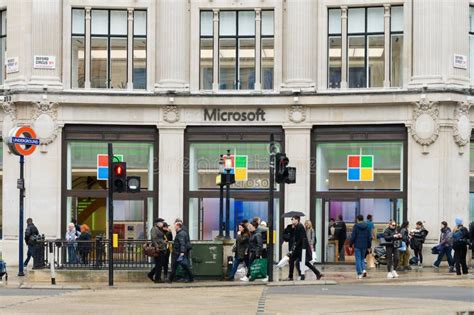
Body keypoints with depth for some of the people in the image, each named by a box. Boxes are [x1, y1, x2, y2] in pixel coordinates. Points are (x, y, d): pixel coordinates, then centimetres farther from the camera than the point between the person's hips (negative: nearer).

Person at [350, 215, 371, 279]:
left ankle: (359, 274, -3)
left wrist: (350, 244, 0)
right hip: (364, 246, 4)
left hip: (357, 245, -4)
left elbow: (353, 236, -9)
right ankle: (363, 270, -2)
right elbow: (370, 237, 6)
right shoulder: (367, 226, 4)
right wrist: (369, 246, 13)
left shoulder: (356, 226, -8)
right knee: (362, 258, 18)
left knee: (358, 259, 0)